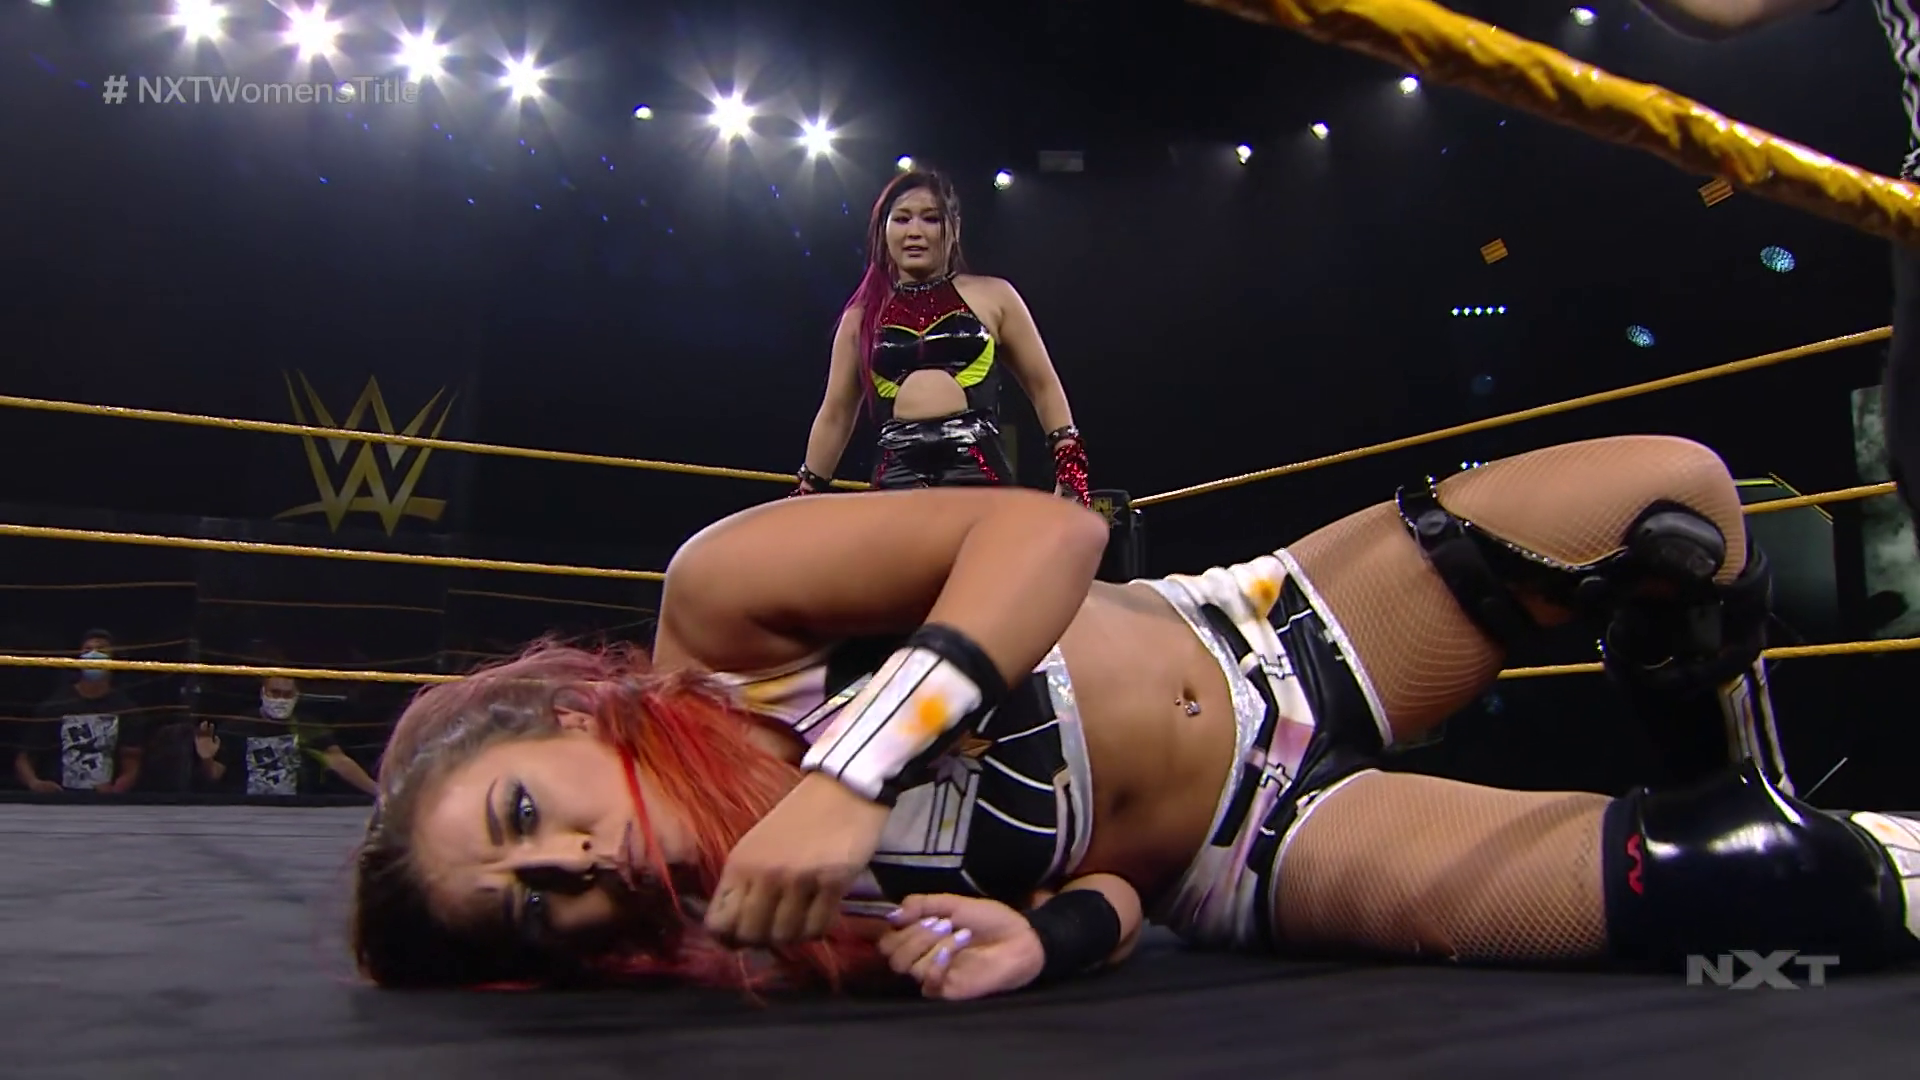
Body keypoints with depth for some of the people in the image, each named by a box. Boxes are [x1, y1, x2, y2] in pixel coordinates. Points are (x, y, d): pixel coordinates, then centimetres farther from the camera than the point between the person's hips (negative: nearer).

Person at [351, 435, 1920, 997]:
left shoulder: (720, 609, -17)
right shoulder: (749, 932, -15)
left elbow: (1054, 526, -27)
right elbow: (1108, 895, -11)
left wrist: (850, 766, -37)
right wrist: (1042, 935, -34)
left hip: (1256, 636, 3)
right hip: (1248, 859, -3)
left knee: (1676, 492, -6)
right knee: (1703, 894, -19)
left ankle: (1761, 803, 23)